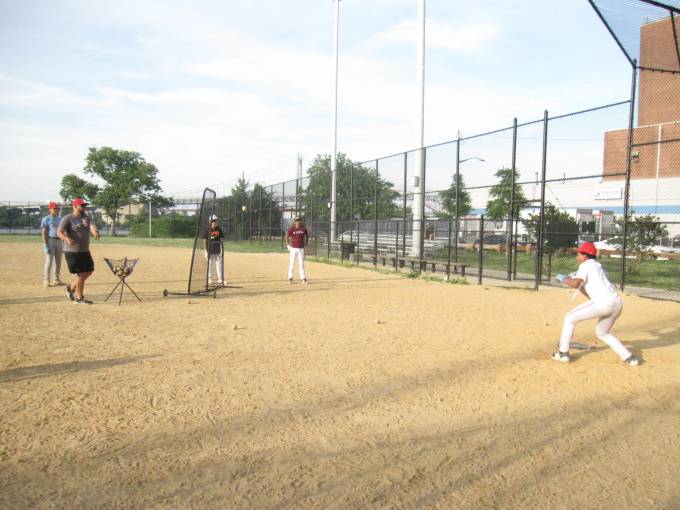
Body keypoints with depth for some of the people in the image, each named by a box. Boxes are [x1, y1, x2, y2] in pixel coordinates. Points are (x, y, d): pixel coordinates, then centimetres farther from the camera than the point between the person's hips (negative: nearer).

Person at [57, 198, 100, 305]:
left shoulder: (86, 218, 10)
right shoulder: (67, 218, -9)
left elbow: (92, 226, -8)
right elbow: (59, 232, -17)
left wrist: (96, 233, -32)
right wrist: (67, 239, -38)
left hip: (85, 251, 7)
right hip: (72, 251, -7)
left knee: (89, 271, 14)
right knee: (81, 274, -6)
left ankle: (71, 287, 32)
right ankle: (79, 298, 7)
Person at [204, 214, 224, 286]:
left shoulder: (219, 229, 4)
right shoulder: (207, 230, -2)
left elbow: (221, 239, 6)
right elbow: (205, 241, 0)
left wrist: (221, 250, -2)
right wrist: (206, 251, -4)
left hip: (218, 251, 2)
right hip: (210, 251, -2)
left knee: (219, 265, 3)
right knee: (209, 266, 3)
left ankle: (220, 280, 9)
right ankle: (209, 280, 12)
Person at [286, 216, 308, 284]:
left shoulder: (304, 228, -1)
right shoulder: (291, 229, -6)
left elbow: (307, 236, 15)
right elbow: (287, 236, 6)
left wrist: (306, 243, 11)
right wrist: (288, 245, 3)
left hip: (301, 248, 2)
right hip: (293, 248, -2)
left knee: (301, 263, 5)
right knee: (292, 263, 2)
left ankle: (303, 278, 9)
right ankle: (290, 277, 9)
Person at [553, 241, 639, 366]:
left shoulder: (586, 265, 3)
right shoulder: (598, 267, 30)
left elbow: (575, 284, -13)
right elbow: (590, 294, 30)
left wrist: (563, 279, 4)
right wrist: (579, 284, 28)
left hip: (604, 302, -9)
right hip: (617, 304, 9)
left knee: (570, 318, 3)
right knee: (602, 333, 27)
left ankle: (563, 353, 5)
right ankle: (628, 357, 17)